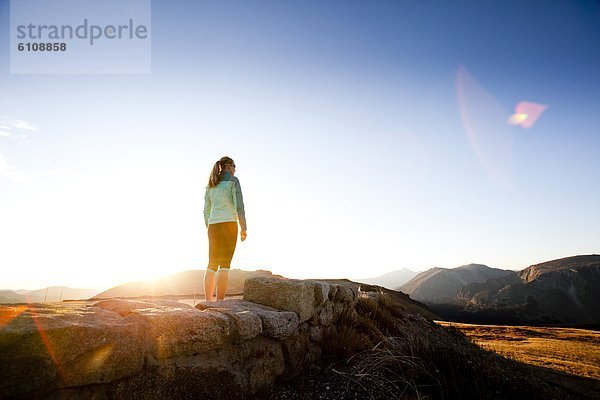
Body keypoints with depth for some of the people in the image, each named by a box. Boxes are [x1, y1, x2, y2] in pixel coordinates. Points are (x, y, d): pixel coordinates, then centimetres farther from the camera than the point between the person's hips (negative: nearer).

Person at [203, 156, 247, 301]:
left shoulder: (211, 185, 18)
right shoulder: (233, 180, -1)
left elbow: (207, 210, 18)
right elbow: (239, 205, -10)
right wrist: (243, 228, -8)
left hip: (213, 225, 6)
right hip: (228, 223, -6)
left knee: (212, 264, 6)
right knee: (225, 264, -7)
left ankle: (208, 302, 2)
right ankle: (220, 301, -11)